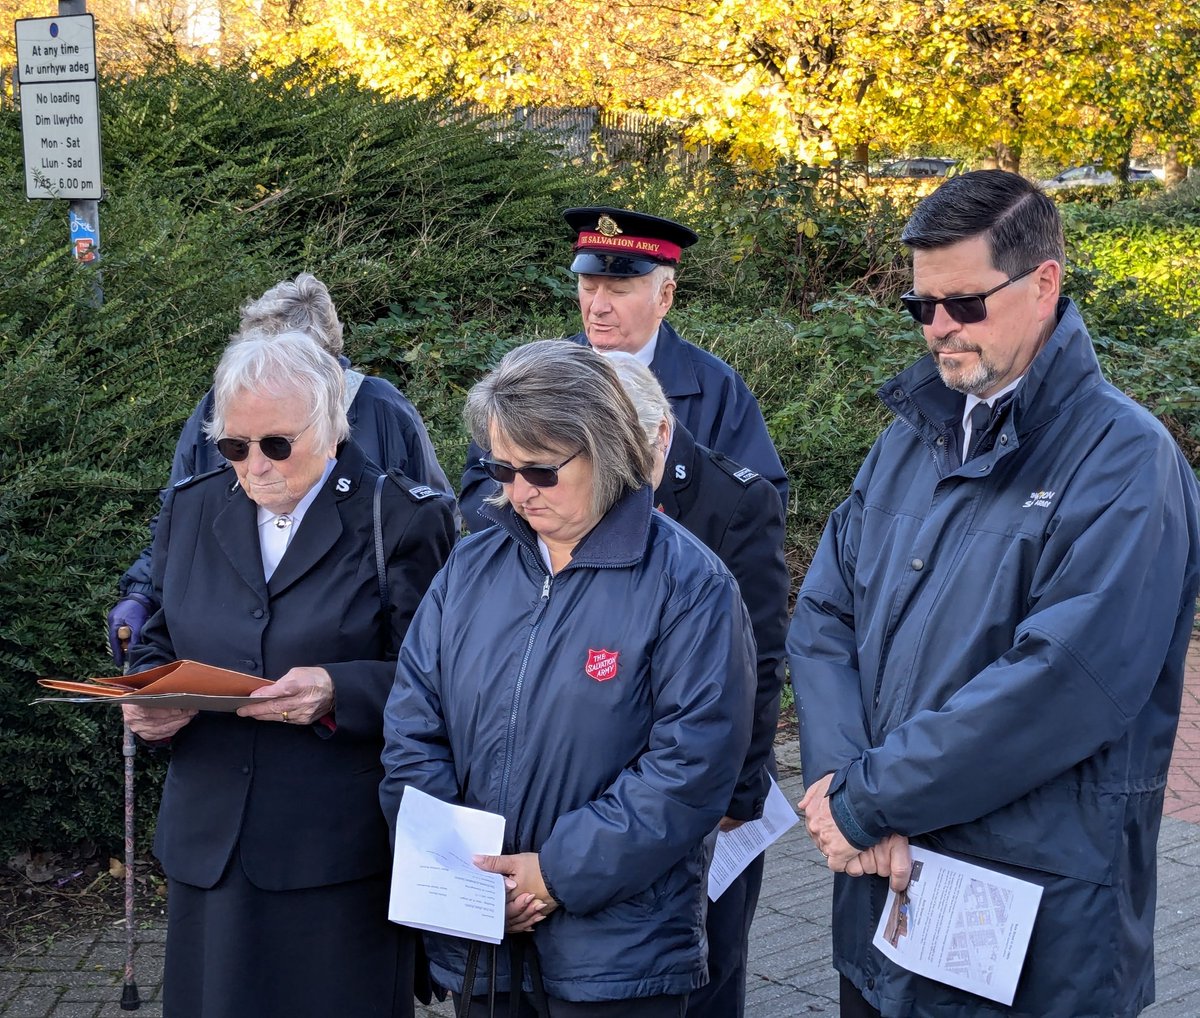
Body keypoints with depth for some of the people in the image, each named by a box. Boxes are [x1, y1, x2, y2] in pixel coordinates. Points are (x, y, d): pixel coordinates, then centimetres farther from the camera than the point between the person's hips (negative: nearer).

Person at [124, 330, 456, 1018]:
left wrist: (339, 692, -25)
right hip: (210, 846, 5)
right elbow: (161, 643, 18)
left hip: (341, 851, -4)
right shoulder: (191, 510, 10)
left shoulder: (402, 521, -6)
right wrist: (149, 701, -3)